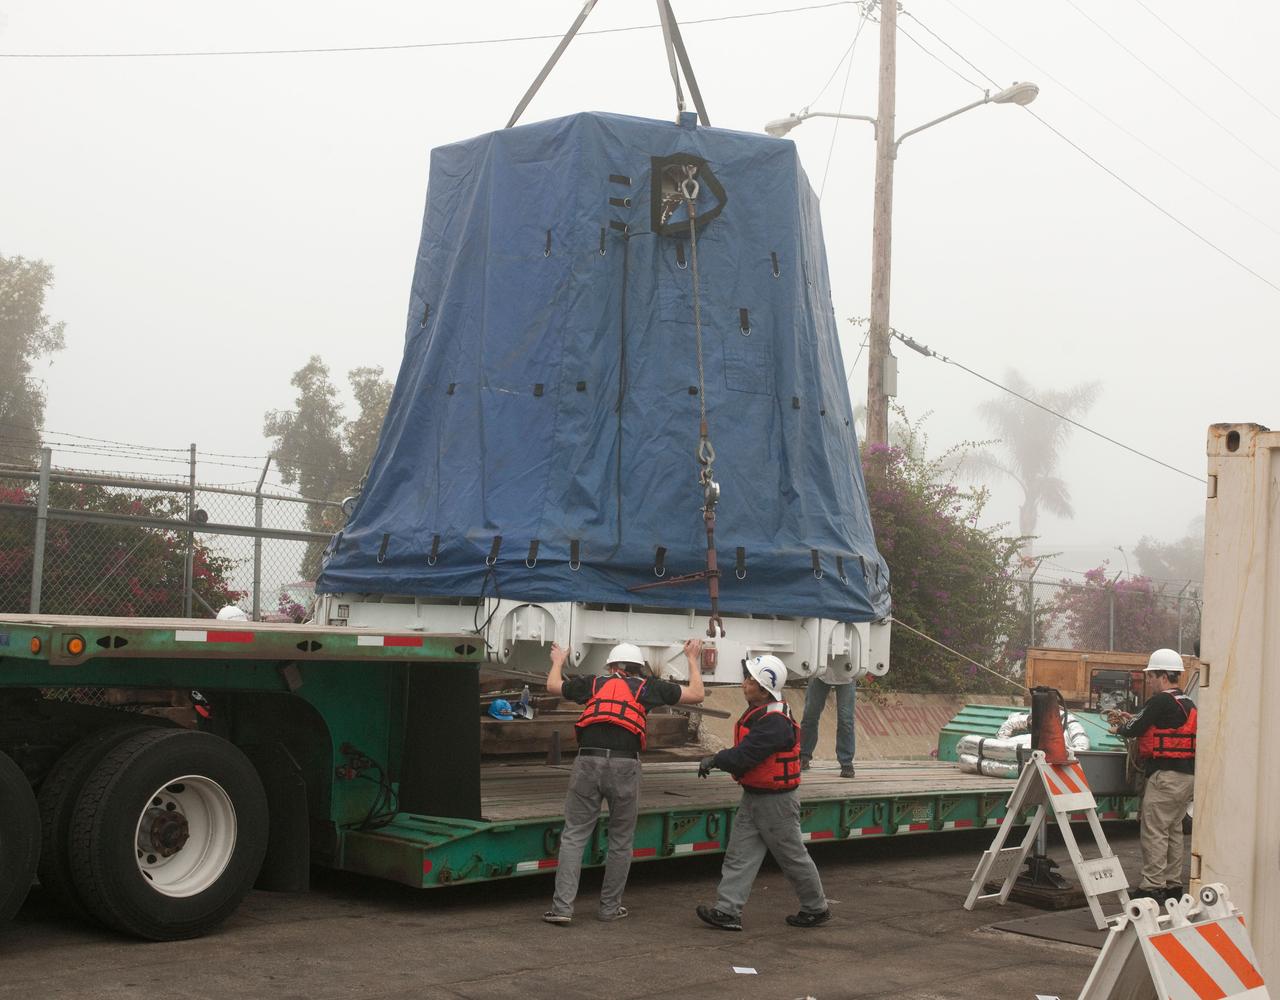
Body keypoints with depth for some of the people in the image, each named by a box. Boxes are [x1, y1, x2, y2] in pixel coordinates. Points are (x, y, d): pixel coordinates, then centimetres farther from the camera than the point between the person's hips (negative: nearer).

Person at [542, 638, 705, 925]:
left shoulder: (594, 683, 18)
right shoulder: (647, 687, 14)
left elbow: (553, 685, 36)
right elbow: (696, 694, 24)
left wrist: (558, 661, 56)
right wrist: (693, 659, 39)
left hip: (588, 763, 1)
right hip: (625, 766, -1)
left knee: (574, 836, 6)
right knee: (620, 841, 13)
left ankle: (562, 907, -1)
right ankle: (610, 907, 19)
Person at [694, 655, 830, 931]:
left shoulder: (774, 723, -28)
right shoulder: (758, 712, 5)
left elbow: (743, 757, -30)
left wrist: (713, 760, -16)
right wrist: (717, 759, 4)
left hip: (776, 801, -9)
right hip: (753, 796, 9)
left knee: (793, 857, 7)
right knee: (739, 854, 4)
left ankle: (816, 908, 24)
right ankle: (727, 911, 4)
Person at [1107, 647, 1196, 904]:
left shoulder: (1160, 702, -14)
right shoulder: (1188, 704, 15)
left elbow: (1135, 730, -11)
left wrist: (1120, 727, 11)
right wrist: (1131, 719, 21)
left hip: (1166, 776, -9)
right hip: (1188, 775, 9)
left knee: (1154, 831, -5)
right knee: (1173, 830, 16)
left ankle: (1152, 886, -5)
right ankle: (1172, 884, 21)